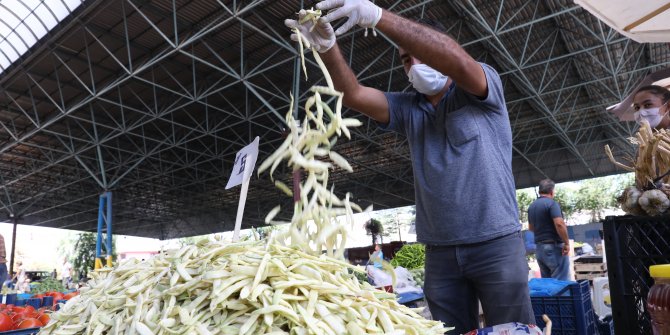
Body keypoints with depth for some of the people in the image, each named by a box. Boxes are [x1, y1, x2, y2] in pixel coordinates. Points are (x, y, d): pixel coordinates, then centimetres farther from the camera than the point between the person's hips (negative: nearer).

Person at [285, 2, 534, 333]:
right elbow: (354, 95, -3)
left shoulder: (480, 90, 0)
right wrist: (328, 48, -22)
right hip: (440, 251, 4)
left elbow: (458, 61, -23)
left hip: (495, 243, -4)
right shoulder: (408, 108, 11)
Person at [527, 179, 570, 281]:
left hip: (539, 247, 7)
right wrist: (567, 243, -15)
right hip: (554, 246, -7)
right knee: (561, 281, -4)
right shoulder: (551, 203, -11)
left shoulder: (531, 206, 12)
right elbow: (559, 224, -23)